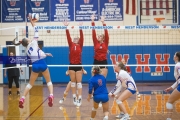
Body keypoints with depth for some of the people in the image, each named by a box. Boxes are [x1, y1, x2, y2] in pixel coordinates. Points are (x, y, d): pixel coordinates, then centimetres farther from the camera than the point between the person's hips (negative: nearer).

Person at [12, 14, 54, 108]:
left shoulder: (27, 51, 19)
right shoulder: (33, 43, 6)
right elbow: (36, 32, 10)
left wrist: (46, 54, 34)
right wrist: (32, 23, 16)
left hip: (35, 65, 4)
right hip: (42, 63, -4)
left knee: (30, 84, 17)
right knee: (49, 81, 12)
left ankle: (22, 99, 7)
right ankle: (51, 96, -9)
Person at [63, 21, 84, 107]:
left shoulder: (80, 46, 4)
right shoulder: (71, 45, 6)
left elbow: (82, 37, -7)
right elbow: (68, 37, -3)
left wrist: (80, 29, -16)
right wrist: (66, 28, -12)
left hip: (78, 65, -2)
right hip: (71, 65, 2)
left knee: (79, 83, -1)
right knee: (73, 82, 8)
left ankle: (79, 99, -2)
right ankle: (74, 98, 17)